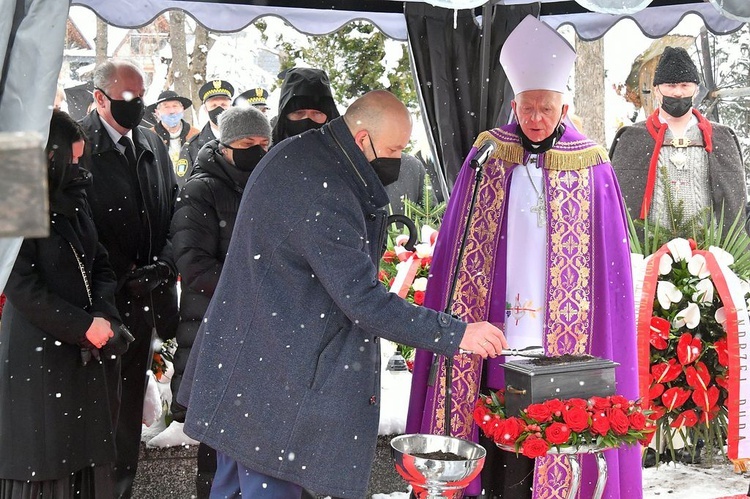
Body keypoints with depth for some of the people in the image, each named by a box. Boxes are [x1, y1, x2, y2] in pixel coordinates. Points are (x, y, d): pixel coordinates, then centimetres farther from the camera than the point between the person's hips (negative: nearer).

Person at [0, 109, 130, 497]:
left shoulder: (73, 201, 10)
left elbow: (100, 265, 11)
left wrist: (103, 316, -7)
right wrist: (85, 326, -16)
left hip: (82, 350, 7)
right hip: (36, 352, -6)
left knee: (85, 450, 8)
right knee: (43, 458, 1)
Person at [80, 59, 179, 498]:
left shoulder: (153, 144, 11)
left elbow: (173, 211, 12)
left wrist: (164, 264, -3)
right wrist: (125, 277, -13)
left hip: (147, 295, 6)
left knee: (131, 401, 14)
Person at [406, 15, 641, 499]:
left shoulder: (591, 168, 0)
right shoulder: (488, 156, 4)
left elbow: (609, 260, 3)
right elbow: (456, 250, 8)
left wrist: (603, 330, -2)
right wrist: (458, 321, 4)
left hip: (560, 333, -1)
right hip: (492, 324, 1)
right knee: (495, 434, 3)